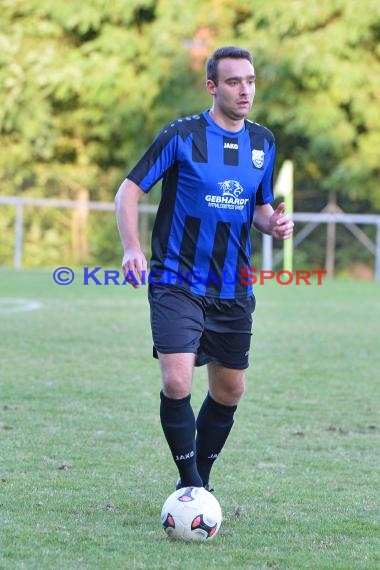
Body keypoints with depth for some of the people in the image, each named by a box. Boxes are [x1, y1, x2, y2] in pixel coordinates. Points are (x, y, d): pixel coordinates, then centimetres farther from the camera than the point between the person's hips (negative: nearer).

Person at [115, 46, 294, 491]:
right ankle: (190, 487, -4)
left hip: (233, 291, 5)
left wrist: (274, 223, -5)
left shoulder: (263, 142, 7)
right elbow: (129, 190, -6)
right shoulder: (182, 135, -9)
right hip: (177, 284, -5)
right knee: (177, 383, -19)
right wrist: (132, 249, -21)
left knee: (229, 391, 11)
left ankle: (200, 482, 29)